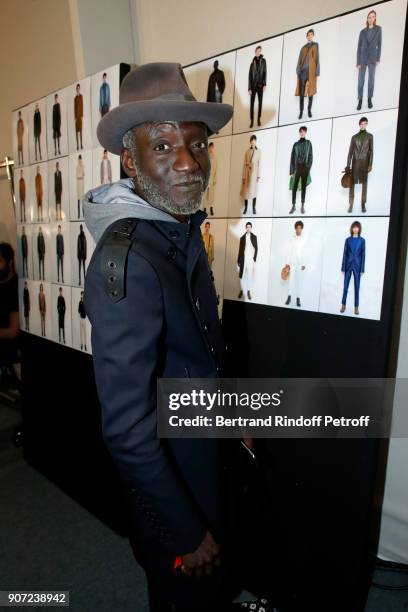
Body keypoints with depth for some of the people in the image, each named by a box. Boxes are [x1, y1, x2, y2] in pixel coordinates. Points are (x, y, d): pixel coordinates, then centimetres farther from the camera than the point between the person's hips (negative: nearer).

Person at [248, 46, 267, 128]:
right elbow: (249, 76, -2)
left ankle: (259, 119, 19)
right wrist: (249, 89, -7)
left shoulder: (263, 61, 0)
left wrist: (265, 84, -10)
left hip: (260, 86, 1)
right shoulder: (252, 63, -1)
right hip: (253, 86, 0)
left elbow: (265, 73, 0)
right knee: (252, 103, -1)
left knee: (260, 103, 5)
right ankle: (252, 121, 4)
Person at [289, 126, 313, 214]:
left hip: (305, 168, 0)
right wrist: (292, 171, -2)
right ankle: (293, 206, 3)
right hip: (297, 168, 0)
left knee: (303, 187, 3)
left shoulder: (308, 143, 6)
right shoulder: (296, 144, 6)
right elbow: (292, 158, 4)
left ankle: (302, 206, 7)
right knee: (294, 188, -3)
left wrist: (309, 168, -9)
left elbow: (310, 157, 3)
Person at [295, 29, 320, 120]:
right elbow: (299, 60, 13)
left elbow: (317, 58, 5)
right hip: (303, 71, 2)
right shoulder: (303, 47, 20)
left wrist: (317, 72, -6)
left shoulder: (315, 45, 14)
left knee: (310, 91, -3)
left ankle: (309, 110, 4)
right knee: (301, 92, -5)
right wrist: (298, 71, -2)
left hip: (311, 71, -2)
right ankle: (301, 111, -3)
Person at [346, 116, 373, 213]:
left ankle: (363, 205, 7)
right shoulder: (354, 137, 7)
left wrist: (370, 164, -7)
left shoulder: (370, 136, 5)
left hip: (365, 163, -1)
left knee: (364, 184, 2)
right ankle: (351, 205, 3)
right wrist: (348, 165, -1)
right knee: (352, 184, -2)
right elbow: (350, 152, 5)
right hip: (355, 163, 1)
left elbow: (371, 151, 1)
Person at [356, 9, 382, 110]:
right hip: (362, 59, 0)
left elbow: (379, 44, 3)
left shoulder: (378, 29, 2)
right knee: (361, 80, -3)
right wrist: (358, 62, -4)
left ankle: (370, 99, 14)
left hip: (372, 59, 0)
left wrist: (378, 59, -5)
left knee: (371, 79, 3)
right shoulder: (363, 32, 3)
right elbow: (359, 47, 2)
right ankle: (360, 100, 3)